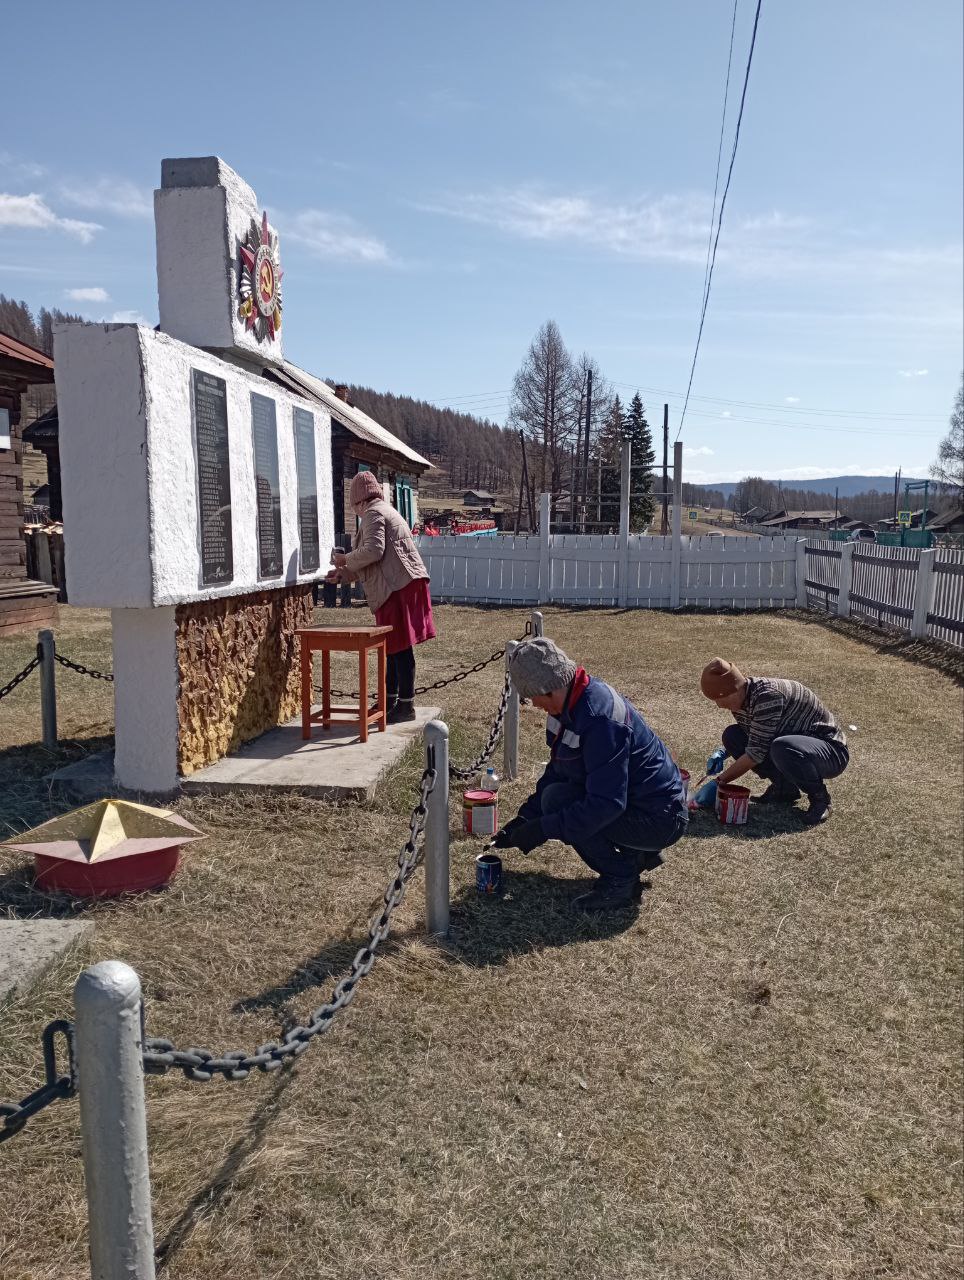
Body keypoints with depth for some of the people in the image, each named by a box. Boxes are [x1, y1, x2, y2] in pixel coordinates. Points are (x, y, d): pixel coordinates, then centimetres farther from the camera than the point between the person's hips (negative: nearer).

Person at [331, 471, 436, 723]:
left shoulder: (373, 513, -6)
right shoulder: (385, 510, 24)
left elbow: (373, 551, -20)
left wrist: (346, 559, -3)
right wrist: (346, 572, 28)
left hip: (398, 587, -10)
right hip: (399, 585, 10)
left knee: (400, 647, -6)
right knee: (395, 646, 15)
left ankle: (406, 705, -2)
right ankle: (390, 700, 23)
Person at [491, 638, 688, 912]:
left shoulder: (599, 717, -29)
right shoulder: (575, 703, 2)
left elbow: (606, 804, -32)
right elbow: (556, 771, 12)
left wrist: (543, 829, -26)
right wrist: (524, 819, 7)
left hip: (660, 820, -10)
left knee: (557, 800, -19)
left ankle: (621, 881, -5)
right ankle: (638, 853, 17)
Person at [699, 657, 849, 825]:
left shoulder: (767, 695, -29)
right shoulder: (740, 698, -3)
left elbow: (756, 752, -29)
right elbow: (752, 740, 8)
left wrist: (721, 780, -20)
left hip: (832, 751, -8)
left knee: (781, 749, -40)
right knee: (731, 736, -2)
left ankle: (819, 797, -11)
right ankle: (784, 788, 5)